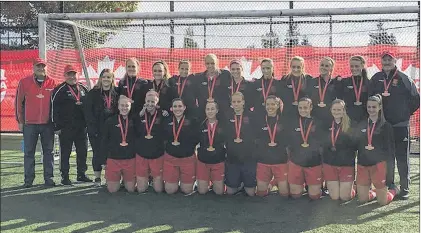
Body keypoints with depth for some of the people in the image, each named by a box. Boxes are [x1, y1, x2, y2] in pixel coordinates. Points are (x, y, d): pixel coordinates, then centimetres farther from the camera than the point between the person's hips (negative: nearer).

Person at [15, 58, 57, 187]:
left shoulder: (52, 83, 4)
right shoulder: (24, 82, 2)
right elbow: (19, 102, 5)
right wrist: (20, 121, 2)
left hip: (47, 123, 1)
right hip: (30, 124, -1)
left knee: (48, 152, 6)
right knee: (29, 152, 4)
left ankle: (49, 178, 13)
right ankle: (28, 179, 12)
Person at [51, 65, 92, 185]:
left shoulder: (83, 88, 11)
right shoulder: (59, 90, -4)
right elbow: (54, 108, -7)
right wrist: (57, 126, -11)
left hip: (81, 126, 5)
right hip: (65, 127, -5)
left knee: (82, 151, 10)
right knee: (65, 152, 1)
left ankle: (81, 174, 22)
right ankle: (65, 177, 8)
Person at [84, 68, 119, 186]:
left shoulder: (116, 93, 8)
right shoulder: (93, 93, 1)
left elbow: (119, 111, 9)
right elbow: (88, 111, -5)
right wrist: (93, 127, -12)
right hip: (96, 130, -2)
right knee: (97, 152, 2)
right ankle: (97, 177, 12)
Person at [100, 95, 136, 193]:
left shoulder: (134, 121, 2)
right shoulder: (110, 121, -2)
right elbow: (104, 142, 1)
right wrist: (103, 161, -1)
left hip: (130, 160, 1)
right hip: (113, 159, -1)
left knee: (131, 189, 5)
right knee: (112, 189, 4)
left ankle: (125, 179, 38)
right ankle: (117, 179, 36)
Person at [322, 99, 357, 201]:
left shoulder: (351, 125, -4)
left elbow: (355, 145, -9)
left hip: (347, 164, -3)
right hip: (329, 164, 3)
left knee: (345, 197, 0)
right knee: (334, 197, 4)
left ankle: (351, 186, 30)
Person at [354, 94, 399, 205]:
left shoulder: (386, 126, -2)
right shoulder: (361, 125, 9)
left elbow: (390, 149, -4)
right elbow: (356, 144, 10)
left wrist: (375, 150, -15)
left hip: (378, 164, -3)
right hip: (362, 164, 4)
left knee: (383, 201, -1)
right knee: (362, 199, 5)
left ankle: (394, 190, 30)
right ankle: (376, 191, 34)